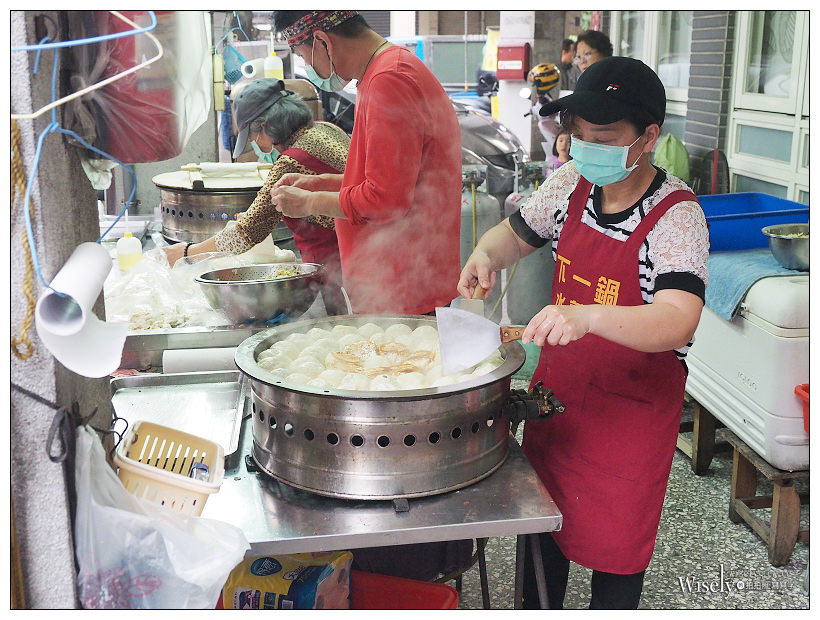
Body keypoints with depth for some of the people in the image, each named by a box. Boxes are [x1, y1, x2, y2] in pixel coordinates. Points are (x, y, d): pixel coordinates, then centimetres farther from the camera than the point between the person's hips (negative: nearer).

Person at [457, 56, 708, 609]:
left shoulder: (677, 216, -22)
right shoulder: (570, 185, -4)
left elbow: (676, 323, -35)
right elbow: (515, 233, 12)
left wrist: (587, 317, -52)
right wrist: (486, 255, -11)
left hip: (633, 404, -5)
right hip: (559, 386, 6)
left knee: (616, 539, 10)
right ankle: (537, 608, 44)